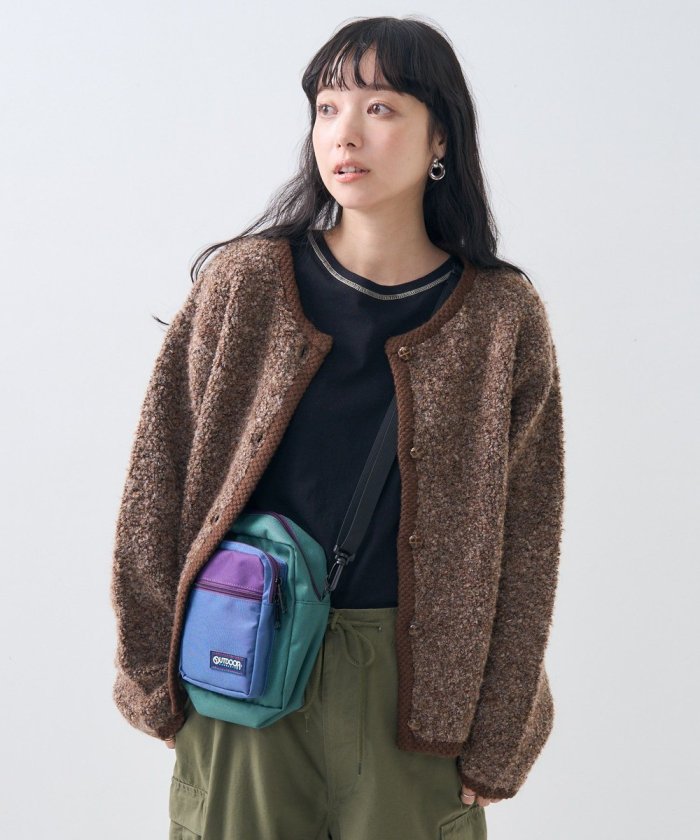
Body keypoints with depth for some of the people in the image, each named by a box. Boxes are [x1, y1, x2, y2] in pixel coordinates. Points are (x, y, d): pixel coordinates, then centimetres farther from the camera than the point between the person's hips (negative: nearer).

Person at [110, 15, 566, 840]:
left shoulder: (502, 317, -5)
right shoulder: (241, 283, -4)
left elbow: (524, 537, -1)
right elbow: (158, 486, 0)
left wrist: (494, 741, 0)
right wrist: (157, 674, 0)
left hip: (412, 681, 0)